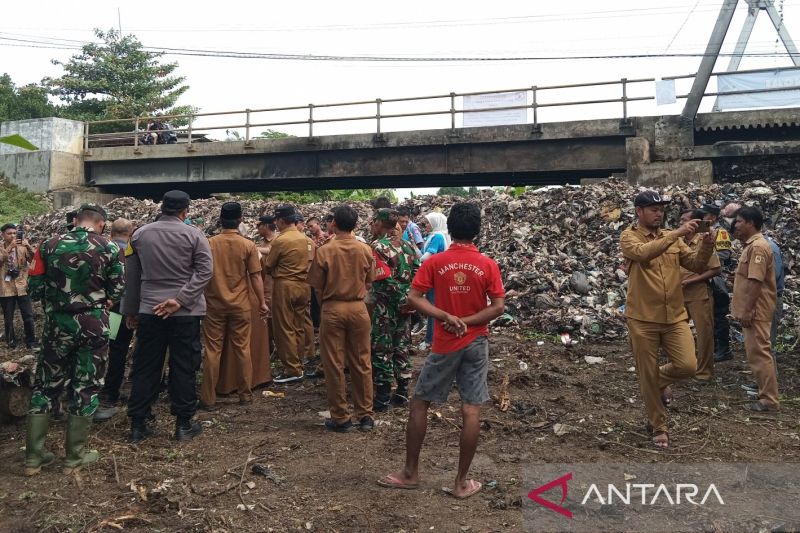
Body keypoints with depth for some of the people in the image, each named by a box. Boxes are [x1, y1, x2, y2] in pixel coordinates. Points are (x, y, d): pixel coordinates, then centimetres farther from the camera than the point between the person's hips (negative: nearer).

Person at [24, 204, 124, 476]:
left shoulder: (50, 246, -2)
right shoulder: (109, 248, -6)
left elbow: (35, 288, 1)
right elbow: (117, 290, -2)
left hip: (57, 323, 2)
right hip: (93, 324, -2)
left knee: (46, 385, 14)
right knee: (85, 387, 8)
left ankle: (33, 457, 19)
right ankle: (74, 457, 16)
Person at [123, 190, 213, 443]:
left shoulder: (139, 235, 5)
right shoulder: (193, 234, -5)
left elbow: (132, 276, 9)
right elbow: (205, 270, -14)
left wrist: (130, 310, 16)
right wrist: (180, 299, -16)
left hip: (149, 309, 3)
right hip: (185, 311, -3)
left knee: (145, 368, 10)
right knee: (183, 367, 5)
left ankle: (138, 425, 16)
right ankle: (184, 424, 12)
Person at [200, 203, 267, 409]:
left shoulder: (209, 243, -4)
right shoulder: (248, 245, -7)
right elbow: (255, 277, -6)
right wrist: (262, 302, 4)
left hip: (214, 304, 0)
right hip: (240, 305, 0)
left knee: (212, 351, 6)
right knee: (242, 349, 10)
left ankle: (208, 398, 11)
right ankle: (245, 393, 17)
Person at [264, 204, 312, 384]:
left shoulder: (280, 240, -13)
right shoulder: (304, 238, 7)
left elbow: (268, 266, -4)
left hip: (285, 286, -7)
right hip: (303, 285, 7)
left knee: (285, 329, 0)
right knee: (298, 328, 12)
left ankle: (292, 371, 1)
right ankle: (298, 366, 19)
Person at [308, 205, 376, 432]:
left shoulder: (324, 251, -10)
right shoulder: (365, 250, -4)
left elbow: (317, 285, -3)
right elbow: (369, 282, 5)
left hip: (332, 310, -2)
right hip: (358, 309, 3)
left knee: (334, 365, 7)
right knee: (361, 363, 11)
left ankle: (340, 418, 13)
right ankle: (366, 415, 18)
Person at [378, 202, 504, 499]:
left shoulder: (435, 262, -5)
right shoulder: (488, 265, -3)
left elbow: (413, 298, -11)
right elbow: (498, 308, -8)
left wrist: (446, 317, -12)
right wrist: (466, 322, -7)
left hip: (445, 345, -1)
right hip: (476, 343, 1)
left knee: (419, 403, 12)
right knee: (471, 411, 4)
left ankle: (410, 473, 19)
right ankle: (462, 482, 11)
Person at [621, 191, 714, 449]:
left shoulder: (673, 238, 9)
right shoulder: (628, 237, -5)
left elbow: (697, 266, 4)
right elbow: (644, 253, -27)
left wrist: (706, 245, -14)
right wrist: (677, 233, -30)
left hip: (675, 317, 4)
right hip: (642, 320, -3)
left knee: (688, 365, -11)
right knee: (647, 377, 6)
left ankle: (663, 378, 24)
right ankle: (658, 426, 26)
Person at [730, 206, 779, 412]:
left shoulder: (758, 247, -18)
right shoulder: (751, 245, 15)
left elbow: (755, 282, -23)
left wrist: (747, 311, -23)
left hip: (755, 311, -11)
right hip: (752, 309, 11)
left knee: (758, 353, -6)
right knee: (757, 353, 15)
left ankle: (769, 399, 0)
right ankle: (766, 393, 23)